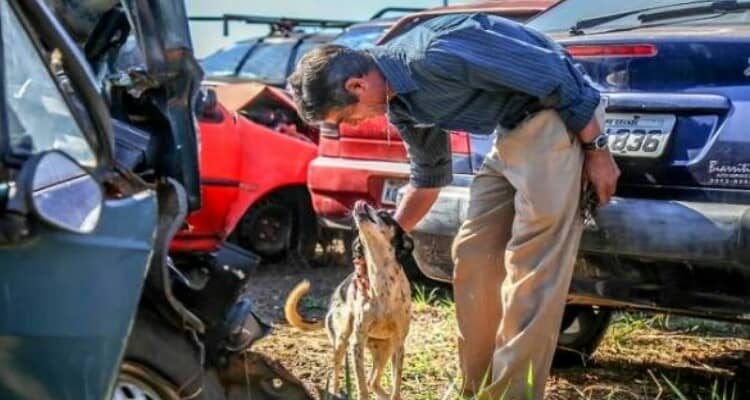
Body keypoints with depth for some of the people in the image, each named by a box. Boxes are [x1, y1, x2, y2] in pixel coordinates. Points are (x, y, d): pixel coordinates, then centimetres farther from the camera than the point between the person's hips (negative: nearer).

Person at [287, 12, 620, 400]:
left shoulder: (436, 57, -27)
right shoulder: (400, 102, 4)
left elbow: (552, 70, -22)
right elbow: (428, 177, 20)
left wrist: (596, 148, -15)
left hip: (557, 113, -9)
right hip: (511, 131, 10)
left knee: (532, 264, -12)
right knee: (472, 256, 8)